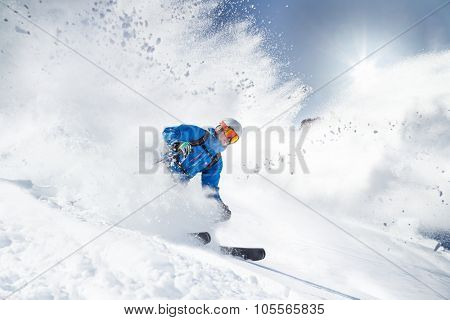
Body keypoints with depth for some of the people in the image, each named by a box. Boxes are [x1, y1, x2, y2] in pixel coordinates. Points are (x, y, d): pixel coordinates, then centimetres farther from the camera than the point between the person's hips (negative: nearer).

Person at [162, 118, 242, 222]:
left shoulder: (217, 161, 11)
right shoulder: (199, 134, -5)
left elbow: (210, 186, 15)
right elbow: (168, 132, -10)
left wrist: (221, 206, 3)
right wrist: (178, 144, -31)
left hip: (179, 183, 5)